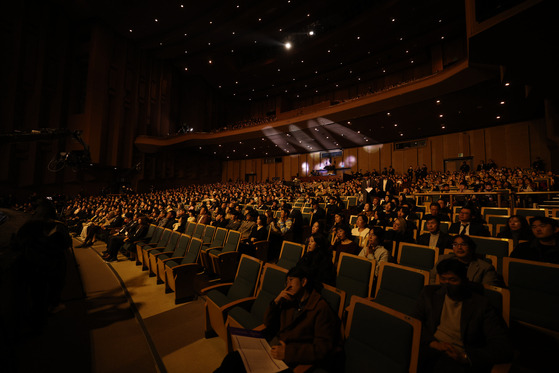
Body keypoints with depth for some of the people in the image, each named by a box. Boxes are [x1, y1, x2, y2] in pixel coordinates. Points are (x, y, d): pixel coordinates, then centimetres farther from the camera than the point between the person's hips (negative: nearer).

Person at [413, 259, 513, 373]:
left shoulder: (480, 304, 4)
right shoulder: (429, 293, 12)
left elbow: (504, 347, -3)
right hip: (430, 349, 1)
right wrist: (432, 342, -12)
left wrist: (465, 357, -17)